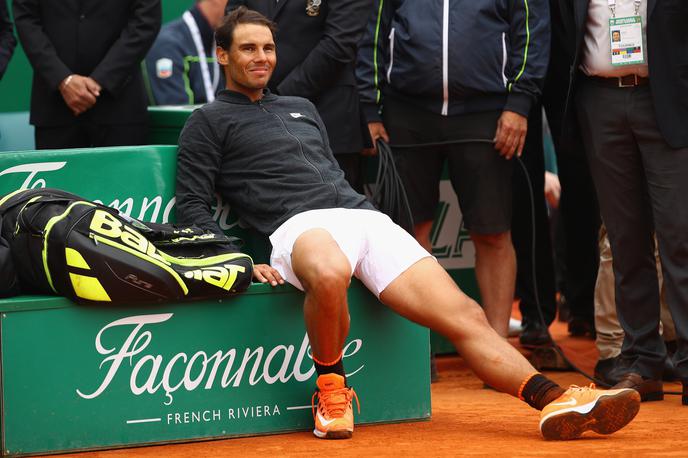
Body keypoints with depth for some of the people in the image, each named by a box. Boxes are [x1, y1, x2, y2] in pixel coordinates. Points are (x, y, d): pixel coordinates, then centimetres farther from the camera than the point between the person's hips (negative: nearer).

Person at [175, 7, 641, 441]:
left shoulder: (301, 108, 31)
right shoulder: (210, 121, 13)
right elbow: (193, 207, 3)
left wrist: (373, 221, 17)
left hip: (366, 218, 6)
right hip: (300, 226, -6)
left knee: (463, 314, -13)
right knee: (330, 274, -44)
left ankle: (555, 400, -25)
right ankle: (331, 391, -20)